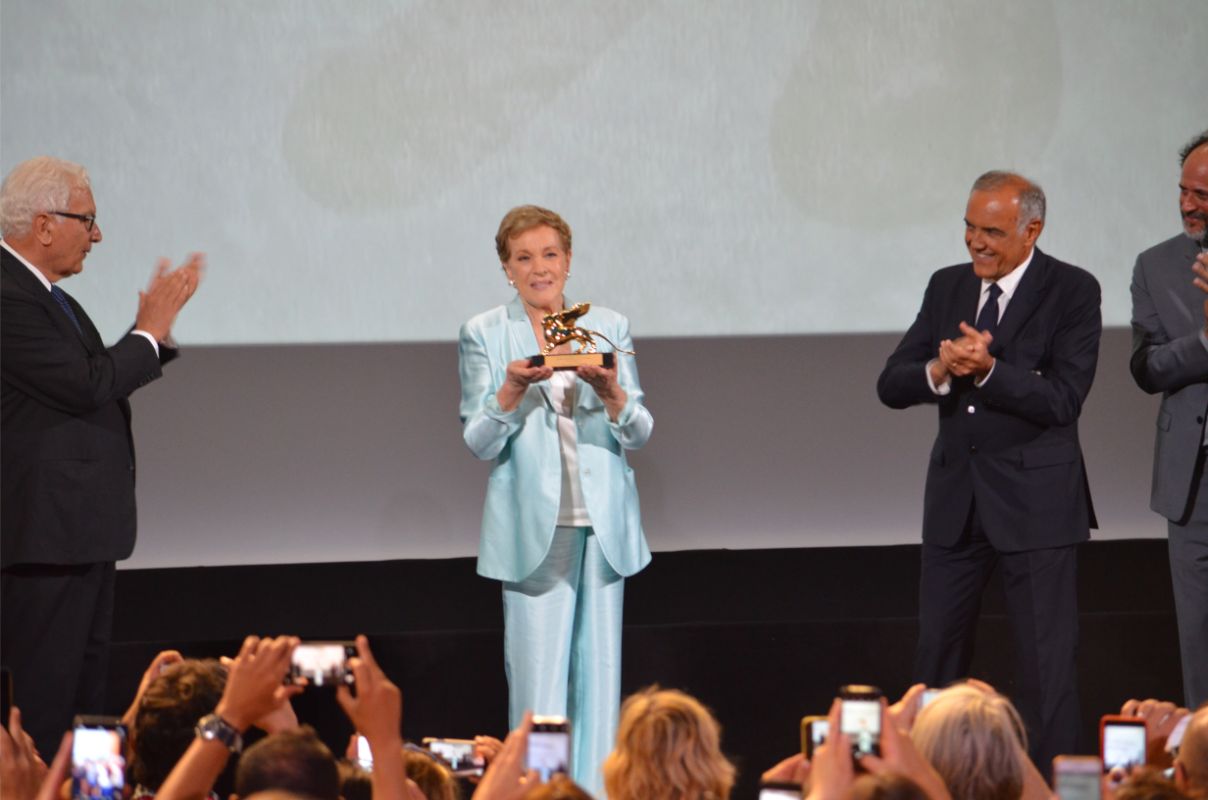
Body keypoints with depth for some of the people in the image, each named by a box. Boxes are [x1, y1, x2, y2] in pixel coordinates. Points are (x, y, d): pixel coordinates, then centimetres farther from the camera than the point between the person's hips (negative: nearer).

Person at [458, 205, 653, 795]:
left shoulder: (608, 327, 10)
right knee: (538, 680, -5)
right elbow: (478, 443, 0)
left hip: (603, 525, 2)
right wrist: (512, 391, -18)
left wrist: (611, 394, -15)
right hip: (533, 526, -2)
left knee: (599, 673, 2)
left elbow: (638, 434, 5)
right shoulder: (484, 335, 4)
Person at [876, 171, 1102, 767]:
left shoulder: (1072, 291, -7)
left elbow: (1063, 399, -16)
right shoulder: (947, 287, 8)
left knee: (1046, 662, -2)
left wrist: (987, 369, -27)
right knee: (938, 656, 10)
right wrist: (939, 371, -19)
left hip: (1034, 501, -5)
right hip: (954, 498, 5)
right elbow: (891, 385, 2)